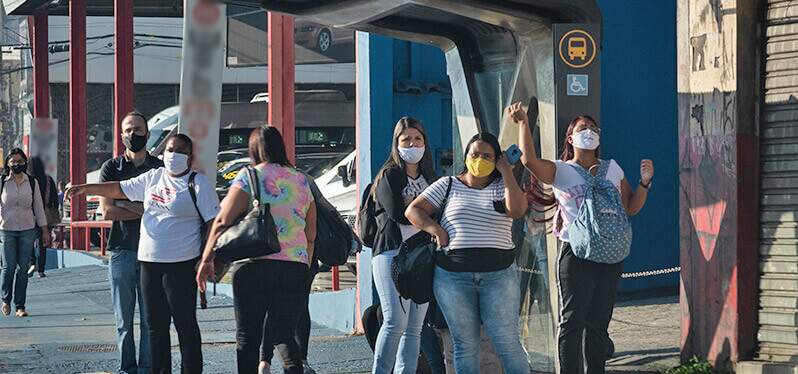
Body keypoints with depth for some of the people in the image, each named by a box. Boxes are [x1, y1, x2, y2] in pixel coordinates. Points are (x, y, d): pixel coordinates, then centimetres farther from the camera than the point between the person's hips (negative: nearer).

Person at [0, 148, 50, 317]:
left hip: (27, 229, 2)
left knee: (23, 268, 1)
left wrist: (45, 230, 7)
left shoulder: (32, 182, 5)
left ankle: (20, 306, 6)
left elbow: (38, 207, 9)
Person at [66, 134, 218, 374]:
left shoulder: (198, 184, -5)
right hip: (149, 261, 6)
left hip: (181, 264, -6)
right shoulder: (154, 178, 12)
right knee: (156, 325, 11)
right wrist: (86, 189, 6)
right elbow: (120, 190, 16)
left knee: (185, 324, -4)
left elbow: (214, 223, -8)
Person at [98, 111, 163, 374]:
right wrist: (144, 210, -7)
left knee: (151, 318, -2)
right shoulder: (112, 168, 8)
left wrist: (126, 205, -8)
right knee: (124, 319, 4)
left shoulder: (159, 168, 8)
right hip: (122, 251, 1)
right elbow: (107, 211, -3)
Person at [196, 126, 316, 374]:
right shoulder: (301, 180, 13)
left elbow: (223, 222, -7)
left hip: (253, 266, -3)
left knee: (247, 337, 5)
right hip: (295, 267, 4)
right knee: (284, 335, 10)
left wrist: (207, 260, -1)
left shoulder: (248, 177, 0)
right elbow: (311, 235, 16)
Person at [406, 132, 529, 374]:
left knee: (507, 343, -5)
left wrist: (506, 172, -5)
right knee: (465, 345, 4)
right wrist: (435, 229, -8)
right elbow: (413, 210, 8)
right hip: (453, 276, 1)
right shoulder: (448, 185, 10)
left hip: (499, 274, -1)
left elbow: (517, 210, -12)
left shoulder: (502, 187, 9)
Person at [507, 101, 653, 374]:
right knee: (573, 321, -6)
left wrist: (644, 183, 3)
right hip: (577, 253, -4)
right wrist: (523, 122, -20)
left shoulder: (612, 168, 15)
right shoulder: (561, 171, 0)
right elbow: (529, 159, -20)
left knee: (598, 323, 8)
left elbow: (631, 208, 18)